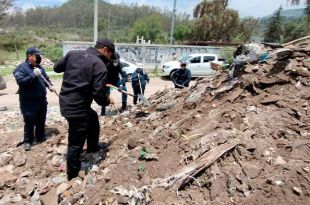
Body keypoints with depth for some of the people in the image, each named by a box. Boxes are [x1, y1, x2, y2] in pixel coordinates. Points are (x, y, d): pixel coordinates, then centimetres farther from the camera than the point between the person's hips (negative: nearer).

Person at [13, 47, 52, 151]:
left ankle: (40, 137, 32)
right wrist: (34, 75, -28)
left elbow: (46, 78, 20)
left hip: (41, 100, 6)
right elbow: (20, 81, -25)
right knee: (29, 122, 3)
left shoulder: (39, 67, 9)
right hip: (28, 102, -6)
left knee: (41, 121, 16)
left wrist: (50, 85, 2)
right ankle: (27, 141, 20)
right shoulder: (21, 68, -12)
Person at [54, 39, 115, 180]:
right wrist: (108, 101, 1)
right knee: (76, 142, 7)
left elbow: (57, 68, 17)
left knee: (93, 118, 30)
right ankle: (73, 174, 26)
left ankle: (93, 148, 46)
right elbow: (99, 94, -20)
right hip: (77, 107, -9)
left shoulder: (73, 54, 4)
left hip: (65, 101, 9)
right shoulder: (100, 65, -16)